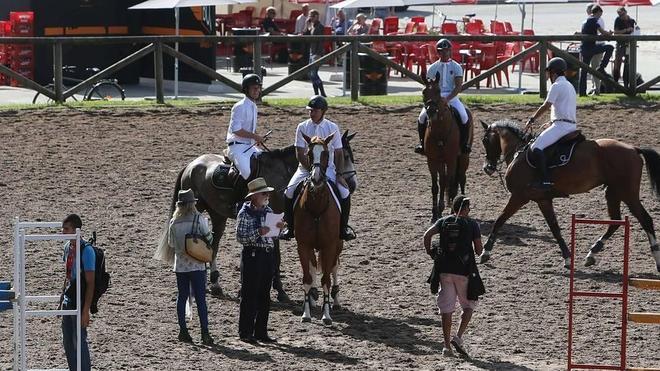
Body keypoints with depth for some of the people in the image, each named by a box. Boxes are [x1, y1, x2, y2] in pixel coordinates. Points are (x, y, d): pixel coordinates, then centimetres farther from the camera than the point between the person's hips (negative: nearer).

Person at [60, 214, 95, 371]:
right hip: (68, 302, 8)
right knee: (67, 342, 14)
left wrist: (86, 310, -20)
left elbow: (90, 283, -17)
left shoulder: (86, 250, -17)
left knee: (79, 342, -3)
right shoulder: (68, 247, 8)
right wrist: (61, 301, 18)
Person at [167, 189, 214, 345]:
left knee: (182, 297, 12)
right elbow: (209, 238, -6)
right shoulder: (199, 219, -10)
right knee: (200, 299, -2)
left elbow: (170, 244, 7)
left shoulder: (174, 222, -1)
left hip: (180, 266, 3)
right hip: (197, 265, -3)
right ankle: (205, 333, -7)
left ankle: (183, 331, 11)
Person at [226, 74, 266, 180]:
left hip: (250, 146, 9)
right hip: (237, 147, -9)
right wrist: (255, 136, -19)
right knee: (246, 172, -29)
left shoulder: (253, 107, 14)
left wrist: (258, 138, 3)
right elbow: (236, 130, -21)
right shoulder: (240, 107, -13)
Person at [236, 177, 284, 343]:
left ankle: (261, 332, 16)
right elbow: (240, 237, -14)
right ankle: (245, 332, 3)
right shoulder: (245, 213, -9)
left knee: (264, 296, 9)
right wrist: (258, 232, -24)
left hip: (268, 255, 7)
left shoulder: (268, 211, 10)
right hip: (252, 255, -7)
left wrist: (278, 228, -1)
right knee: (250, 295, -2)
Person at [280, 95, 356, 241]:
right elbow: (300, 155, -6)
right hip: (306, 168, 0)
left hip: (328, 168, 0)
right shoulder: (302, 127, -2)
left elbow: (338, 154, 1)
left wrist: (339, 174, -11)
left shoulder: (332, 128, 0)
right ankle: (289, 227, -3)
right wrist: (312, 170, -17)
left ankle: (343, 227, 0)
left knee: (344, 193, -20)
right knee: (288, 193, -20)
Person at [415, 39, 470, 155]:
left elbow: (458, 87, -7)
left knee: (464, 116, -25)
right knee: (422, 117, -20)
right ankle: (422, 142, -4)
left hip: (452, 96, -2)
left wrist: (447, 99, -21)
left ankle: (464, 143, -9)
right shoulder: (433, 67, 8)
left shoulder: (456, 67, 2)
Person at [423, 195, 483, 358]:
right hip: (464, 270, -2)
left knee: (446, 308, 6)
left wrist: (429, 253, 6)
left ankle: (447, 345, 3)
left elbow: (427, 235, -6)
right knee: (469, 305, 13)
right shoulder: (472, 224, 2)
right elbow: (479, 250, -2)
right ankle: (458, 336, -6)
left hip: (444, 269, 2)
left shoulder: (443, 221, 8)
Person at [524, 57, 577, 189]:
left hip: (561, 126, -10)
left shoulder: (556, 86, -9)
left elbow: (545, 106, -14)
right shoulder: (570, 86, 21)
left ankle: (545, 181, -30)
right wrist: (551, 122, 28)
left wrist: (531, 120, -5)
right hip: (572, 125, 10)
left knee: (536, 148, -20)